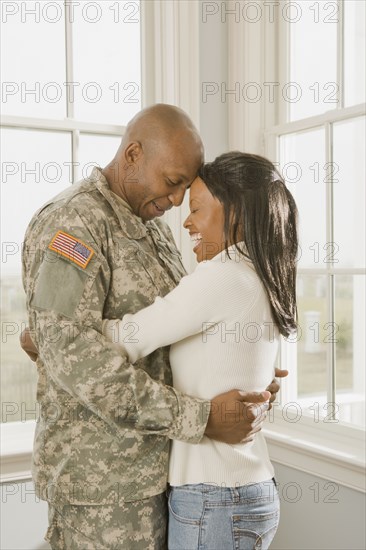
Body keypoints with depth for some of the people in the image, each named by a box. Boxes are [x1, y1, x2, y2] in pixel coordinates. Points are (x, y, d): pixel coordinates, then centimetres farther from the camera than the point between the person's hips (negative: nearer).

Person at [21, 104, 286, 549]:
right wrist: (199, 418, -26)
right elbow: (71, 352, -27)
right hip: (101, 477, -8)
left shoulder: (155, 230, 12)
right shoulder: (68, 222, -16)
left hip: (153, 463, 8)